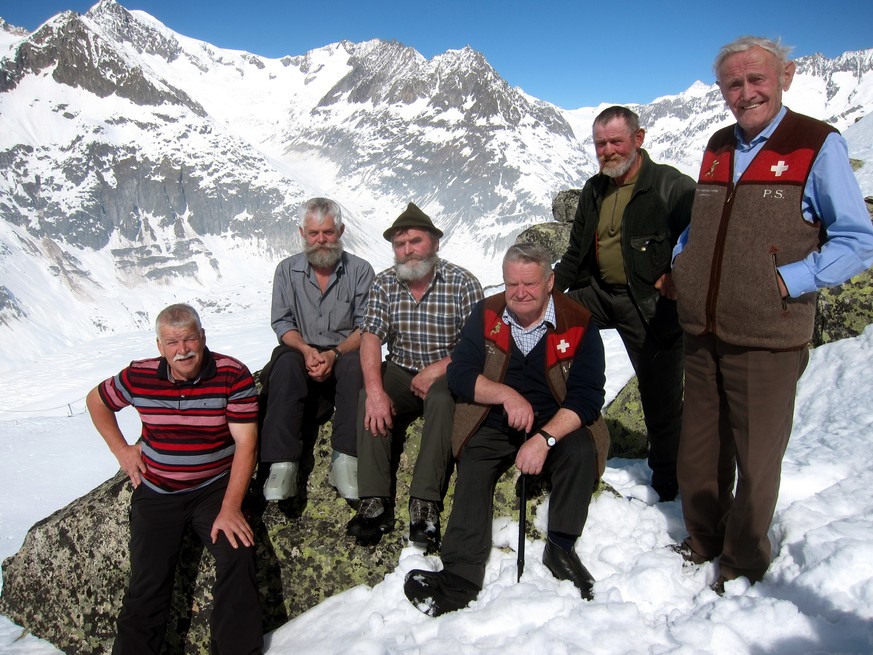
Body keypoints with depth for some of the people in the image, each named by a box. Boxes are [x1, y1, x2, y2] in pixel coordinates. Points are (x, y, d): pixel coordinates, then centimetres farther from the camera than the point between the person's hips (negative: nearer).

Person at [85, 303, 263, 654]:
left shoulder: (232, 375, -13)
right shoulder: (138, 377, -4)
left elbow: (245, 442, -15)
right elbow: (96, 400, 17)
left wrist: (230, 508, -22)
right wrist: (120, 449, 6)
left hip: (215, 488, -2)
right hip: (155, 493, 2)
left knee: (238, 555, -21)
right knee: (147, 584, -3)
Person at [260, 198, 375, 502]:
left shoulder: (360, 270, 1)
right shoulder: (287, 270, 7)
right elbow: (282, 323, 2)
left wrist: (334, 354, -20)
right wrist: (306, 350, -18)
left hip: (344, 353, -1)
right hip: (301, 351, 1)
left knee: (356, 364, -35)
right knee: (285, 364, -33)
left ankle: (345, 459, -34)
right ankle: (283, 463, -36)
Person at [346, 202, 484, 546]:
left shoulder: (463, 283, -9)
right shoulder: (385, 284, 1)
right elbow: (371, 337, -10)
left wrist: (437, 370, -21)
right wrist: (375, 389, -26)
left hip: (447, 374, -3)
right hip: (400, 372, 3)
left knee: (441, 399, -34)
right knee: (368, 399, -25)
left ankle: (425, 503, -31)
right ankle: (375, 501, -24)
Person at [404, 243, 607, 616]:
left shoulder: (578, 325, -8)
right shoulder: (487, 315, 0)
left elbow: (587, 396, -13)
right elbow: (460, 374, -5)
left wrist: (544, 439, -27)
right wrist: (506, 395, -23)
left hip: (556, 423, -1)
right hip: (495, 424, 1)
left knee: (580, 450, -30)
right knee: (472, 469, -24)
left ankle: (561, 548, -13)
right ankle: (460, 577, -29)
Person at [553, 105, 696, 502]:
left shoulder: (671, 186, -10)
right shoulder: (594, 190, 12)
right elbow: (577, 250, 20)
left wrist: (675, 279, -22)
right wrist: (556, 280, 4)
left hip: (651, 303, -6)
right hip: (598, 293, 6)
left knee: (660, 395, 3)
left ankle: (667, 483, 24)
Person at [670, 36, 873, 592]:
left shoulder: (818, 145, -6)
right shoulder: (717, 147, 11)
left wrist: (790, 280, -17)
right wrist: (681, 264, 7)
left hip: (766, 338, -5)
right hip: (701, 333, 6)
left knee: (755, 458, 9)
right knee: (698, 448, 16)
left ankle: (744, 561, 30)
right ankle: (703, 540, 38)